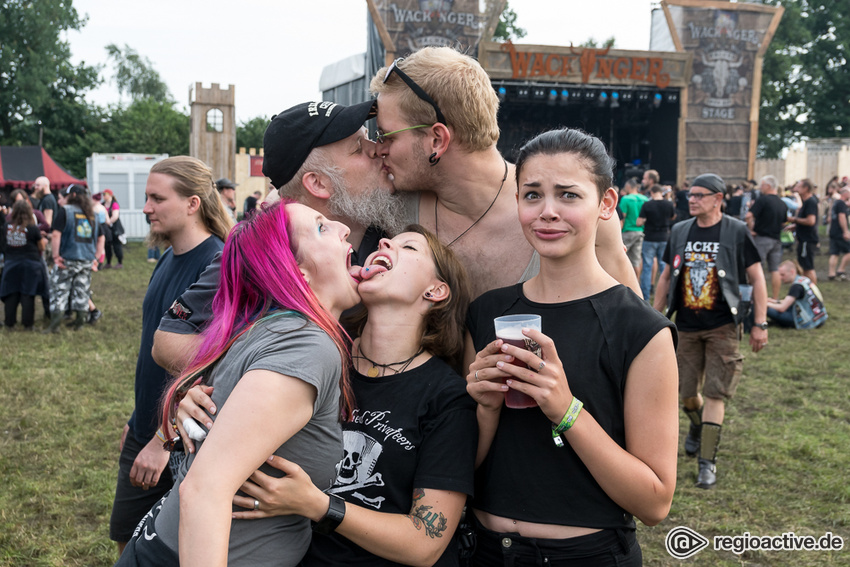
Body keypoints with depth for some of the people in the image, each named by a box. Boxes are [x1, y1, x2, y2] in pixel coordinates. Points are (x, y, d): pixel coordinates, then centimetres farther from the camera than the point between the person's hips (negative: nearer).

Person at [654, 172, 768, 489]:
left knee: (714, 395, -5)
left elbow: (756, 278, -2)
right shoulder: (679, 232, 4)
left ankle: (708, 461, 3)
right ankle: (697, 426, 43)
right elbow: (667, 277, 12)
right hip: (686, 326, 4)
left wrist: (760, 324, -5)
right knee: (687, 393, 11)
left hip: (722, 326, -3)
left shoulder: (736, 232, -6)